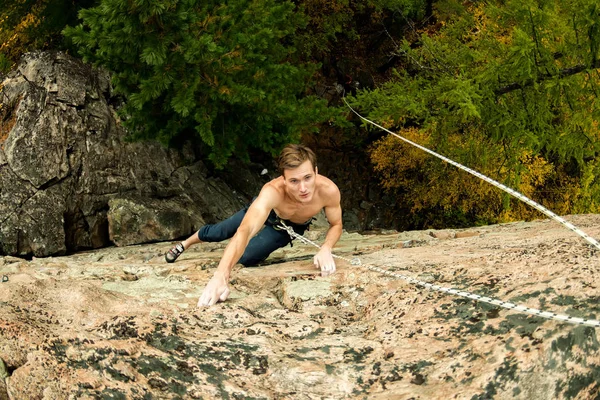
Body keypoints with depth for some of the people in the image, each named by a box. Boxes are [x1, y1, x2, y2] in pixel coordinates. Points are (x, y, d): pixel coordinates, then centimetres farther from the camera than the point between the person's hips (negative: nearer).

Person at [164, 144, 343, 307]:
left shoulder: (328, 190, -43)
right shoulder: (271, 193, -50)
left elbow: (336, 225, -22)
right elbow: (245, 231, -61)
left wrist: (325, 249, -44)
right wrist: (220, 276, -75)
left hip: (292, 226, 1)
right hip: (265, 209, -1)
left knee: (245, 258, -5)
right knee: (217, 232, 15)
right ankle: (184, 244, 50)